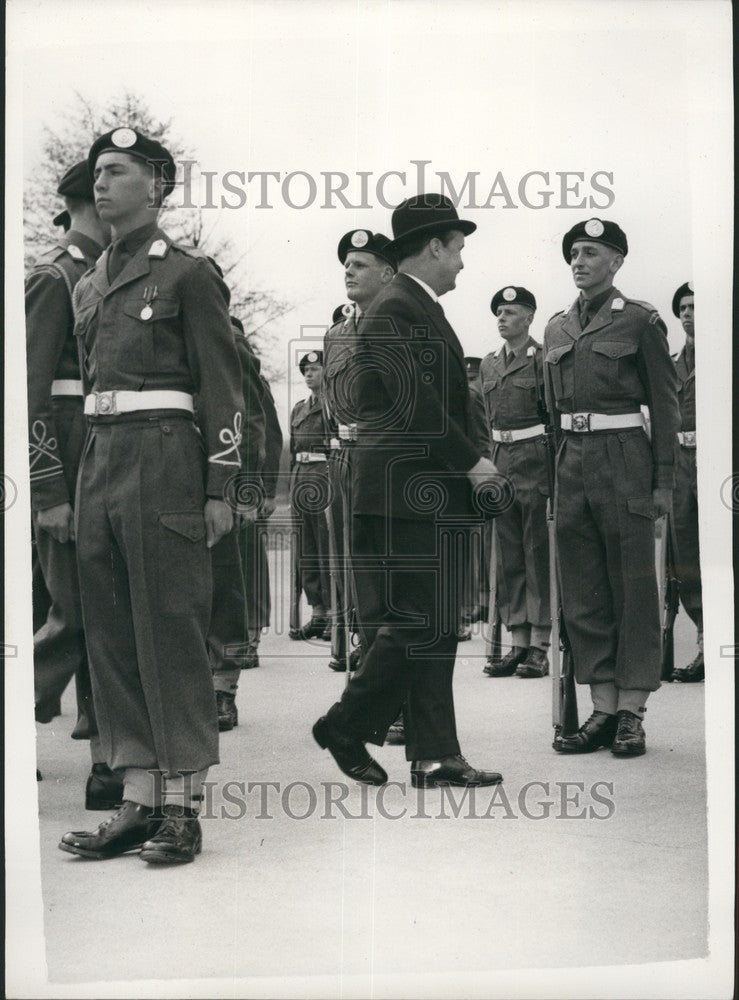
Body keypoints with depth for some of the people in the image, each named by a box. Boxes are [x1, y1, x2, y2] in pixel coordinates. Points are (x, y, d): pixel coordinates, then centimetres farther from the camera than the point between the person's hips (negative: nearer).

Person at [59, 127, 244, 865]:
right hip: (99, 464, 7)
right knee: (111, 637, 6)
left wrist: (218, 489, -10)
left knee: (170, 635, -4)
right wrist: (68, 485, 14)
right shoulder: (87, 288, 18)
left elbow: (222, 388, -4)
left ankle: (182, 808, 3)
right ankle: (139, 798, 13)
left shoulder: (188, 273, -1)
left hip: (164, 458, -7)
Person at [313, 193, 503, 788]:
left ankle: (435, 757, 12)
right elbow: (417, 406, -20)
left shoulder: (422, 310, 20)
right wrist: (471, 462, -12)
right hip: (405, 494, -10)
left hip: (430, 495, 11)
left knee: (436, 626, 9)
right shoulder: (394, 311, -12)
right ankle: (345, 727, 7)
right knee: (414, 624, -8)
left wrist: (469, 462, 11)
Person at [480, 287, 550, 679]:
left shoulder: (544, 360, -5)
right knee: (508, 556, 7)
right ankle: (518, 643, 12)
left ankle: (539, 647, 0)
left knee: (539, 553, -3)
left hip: (536, 459, -6)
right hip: (501, 462, 6)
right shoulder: (489, 364, 14)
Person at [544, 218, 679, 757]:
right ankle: (604, 708, 13)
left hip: (623, 457, -5)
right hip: (572, 460, 6)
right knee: (583, 594, 6)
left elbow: (664, 404, -3)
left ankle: (632, 713, 4)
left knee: (633, 588, 0)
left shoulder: (640, 320, -1)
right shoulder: (558, 327, 14)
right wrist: (556, 469, 11)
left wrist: (663, 481, -7)